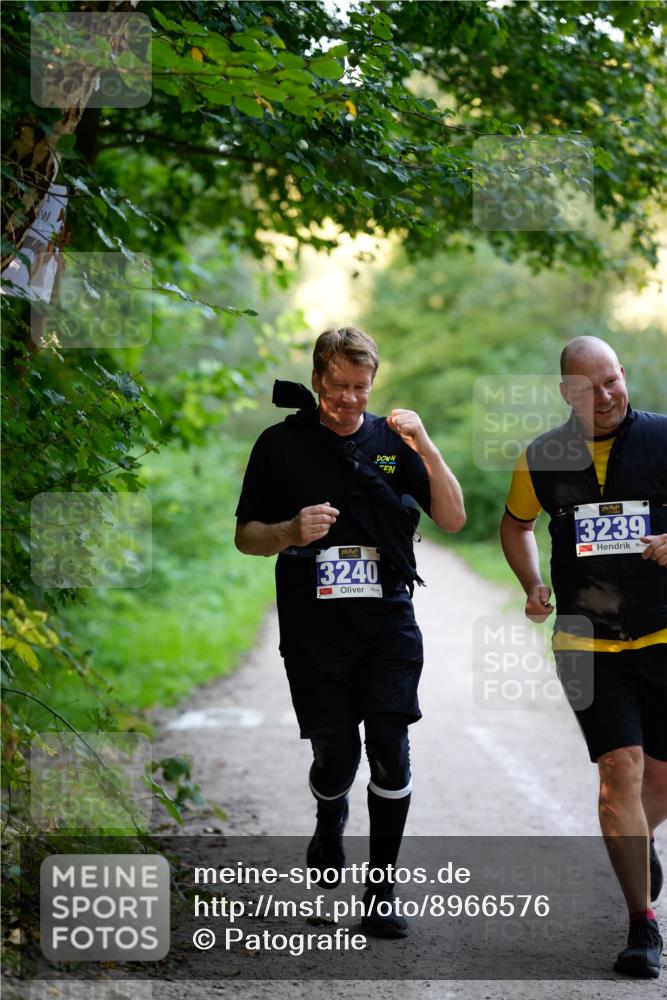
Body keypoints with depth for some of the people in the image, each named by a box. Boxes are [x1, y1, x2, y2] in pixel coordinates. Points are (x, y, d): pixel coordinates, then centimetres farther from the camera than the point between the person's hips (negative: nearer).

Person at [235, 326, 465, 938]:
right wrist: (291, 532, -17)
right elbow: (246, 536, 5)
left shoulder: (392, 441, 6)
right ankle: (330, 821, 37)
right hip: (313, 628, -1)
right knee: (336, 756, 0)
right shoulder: (281, 444, 2)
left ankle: (382, 889, 4)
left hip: (388, 620, 1)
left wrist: (426, 451, -12)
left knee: (390, 751, -8)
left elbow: (453, 520, 3)